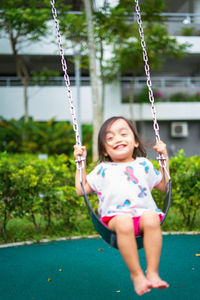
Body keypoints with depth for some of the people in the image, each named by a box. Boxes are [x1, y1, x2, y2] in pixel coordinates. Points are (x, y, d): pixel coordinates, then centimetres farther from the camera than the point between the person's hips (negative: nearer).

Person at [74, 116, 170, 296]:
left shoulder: (144, 164, 24)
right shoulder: (102, 170, 21)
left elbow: (163, 186, 32)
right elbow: (81, 190, 21)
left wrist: (165, 157, 27)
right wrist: (81, 163, 20)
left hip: (144, 212, 1)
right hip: (115, 215, -1)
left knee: (152, 219, -36)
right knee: (123, 223, -38)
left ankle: (152, 272, -30)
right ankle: (136, 274, -25)